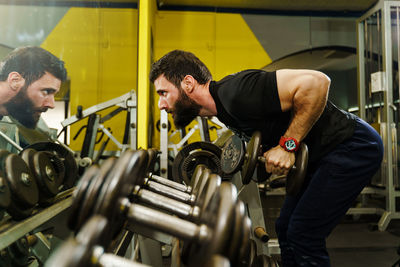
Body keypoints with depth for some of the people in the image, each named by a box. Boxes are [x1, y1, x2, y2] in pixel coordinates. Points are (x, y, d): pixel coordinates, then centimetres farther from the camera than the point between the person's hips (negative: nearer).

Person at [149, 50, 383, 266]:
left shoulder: (236, 93, -28)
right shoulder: (222, 105, 3)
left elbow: (316, 82, -32)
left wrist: (287, 144, -27)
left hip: (353, 145, -9)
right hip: (320, 155, 9)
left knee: (303, 236, -9)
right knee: (286, 228, 11)